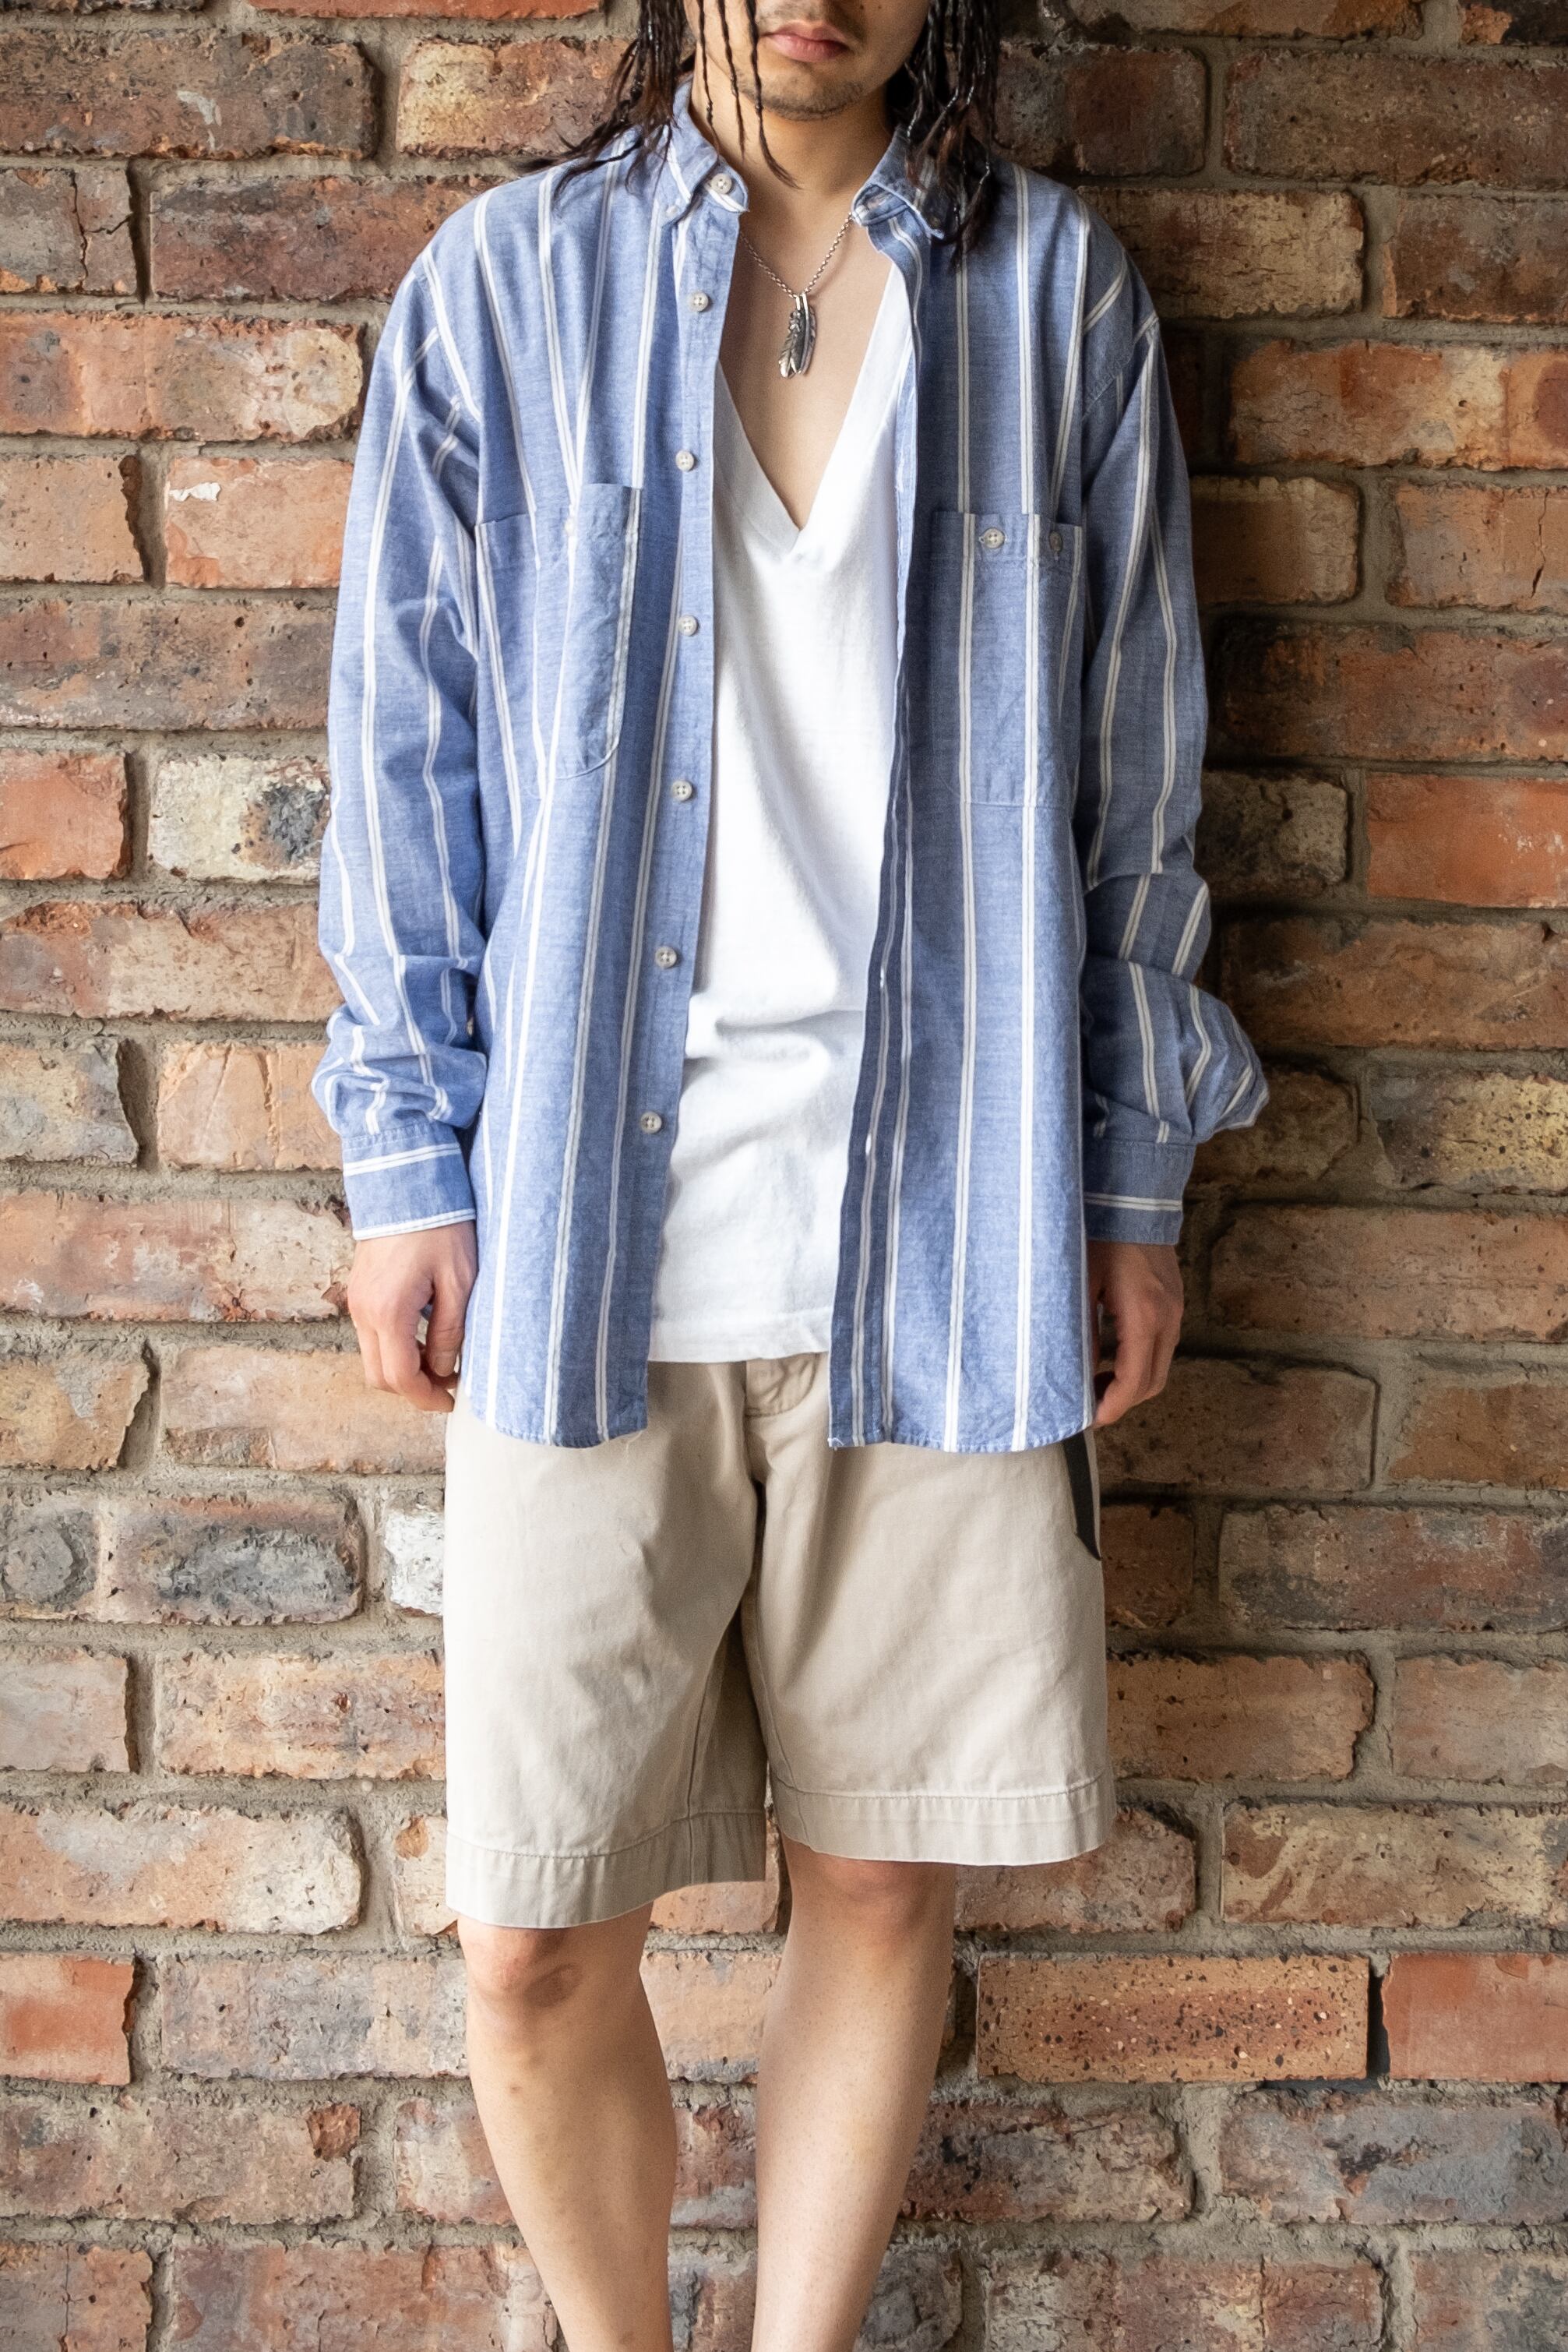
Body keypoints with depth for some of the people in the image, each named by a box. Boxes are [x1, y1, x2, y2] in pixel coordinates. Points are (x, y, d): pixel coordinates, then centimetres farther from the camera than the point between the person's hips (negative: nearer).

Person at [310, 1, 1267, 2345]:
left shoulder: (1059, 292, 8)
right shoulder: (504, 284, 6)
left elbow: (1134, 762, 10)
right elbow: (411, 752, 7)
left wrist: (1134, 1172, 8)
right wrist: (408, 1162, 4)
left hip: (945, 1237, 1)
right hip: (589, 1236, 0)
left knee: (885, 1883, 10)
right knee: (533, 1947, 3)